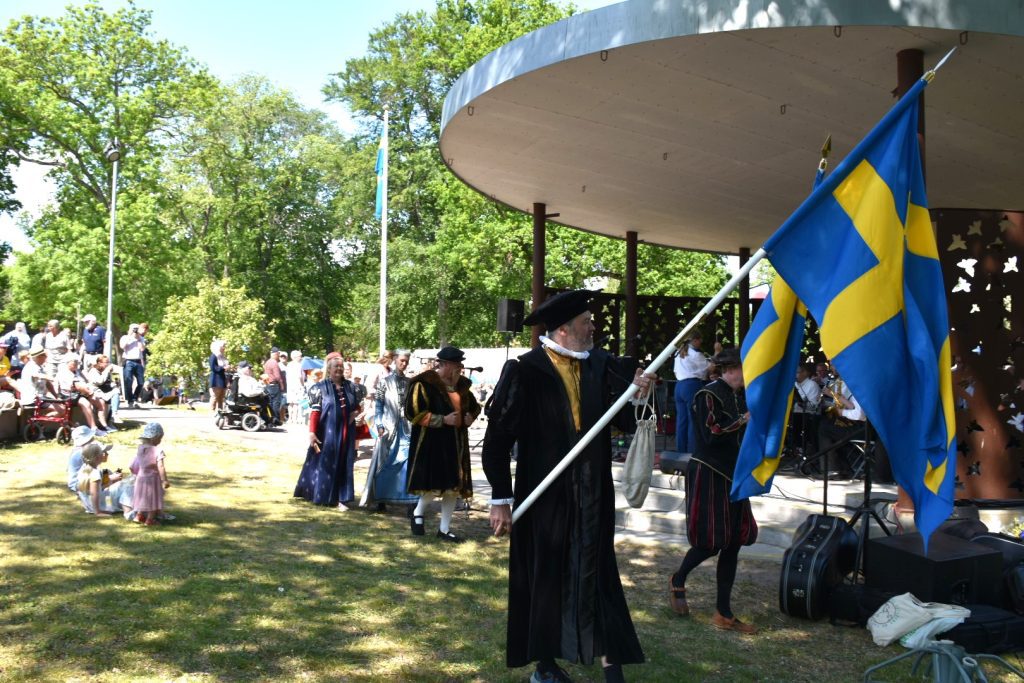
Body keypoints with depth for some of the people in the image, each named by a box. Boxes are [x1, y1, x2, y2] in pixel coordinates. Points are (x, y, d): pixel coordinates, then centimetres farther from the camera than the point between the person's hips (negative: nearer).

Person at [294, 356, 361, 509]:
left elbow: (358, 406, 20)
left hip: (346, 433, 4)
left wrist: (355, 413, -2)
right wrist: (312, 432, -17)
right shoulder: (320, 387, -5)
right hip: (327, 432, -4)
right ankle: (319, 494, 21)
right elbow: (315, 412, -10)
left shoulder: (351, 387, 6)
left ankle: (340, 498, 10)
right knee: (324, 464, 6)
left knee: (343, 465, 5)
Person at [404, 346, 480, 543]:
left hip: (456, 443, 7)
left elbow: (474, 406, 25)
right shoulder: (424, 383, -13)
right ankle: (418, 513, 20)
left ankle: (444, 529, 18)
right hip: (431, 442, -7)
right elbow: (413, 413, -18)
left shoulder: (461, 385, 9)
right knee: (434, 485, -9)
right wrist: (443, 419, -19)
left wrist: (470, 416, 2)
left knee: (454, 486, 7)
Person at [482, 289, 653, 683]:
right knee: (543, 577, 11)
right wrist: (500, 499, -9)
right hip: (543, 494, -3)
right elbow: (498, 437, -9)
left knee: (595, 576, 6)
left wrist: (637, 396, -18)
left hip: (592, 495, 3)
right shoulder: (525, 372, -11)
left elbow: (626, 423, 3)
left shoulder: (602, 367, 1)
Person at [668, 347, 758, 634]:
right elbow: (711, 435, -22)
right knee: (711, 543, -4)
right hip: (708, 475, -8)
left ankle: (723, 614, 15)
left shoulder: (740, 397, 9)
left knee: (732, 544, 7)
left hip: (732, 476, 8)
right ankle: (678, 581, 26)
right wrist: (743, 421, -17)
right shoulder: (708, 395, -14)